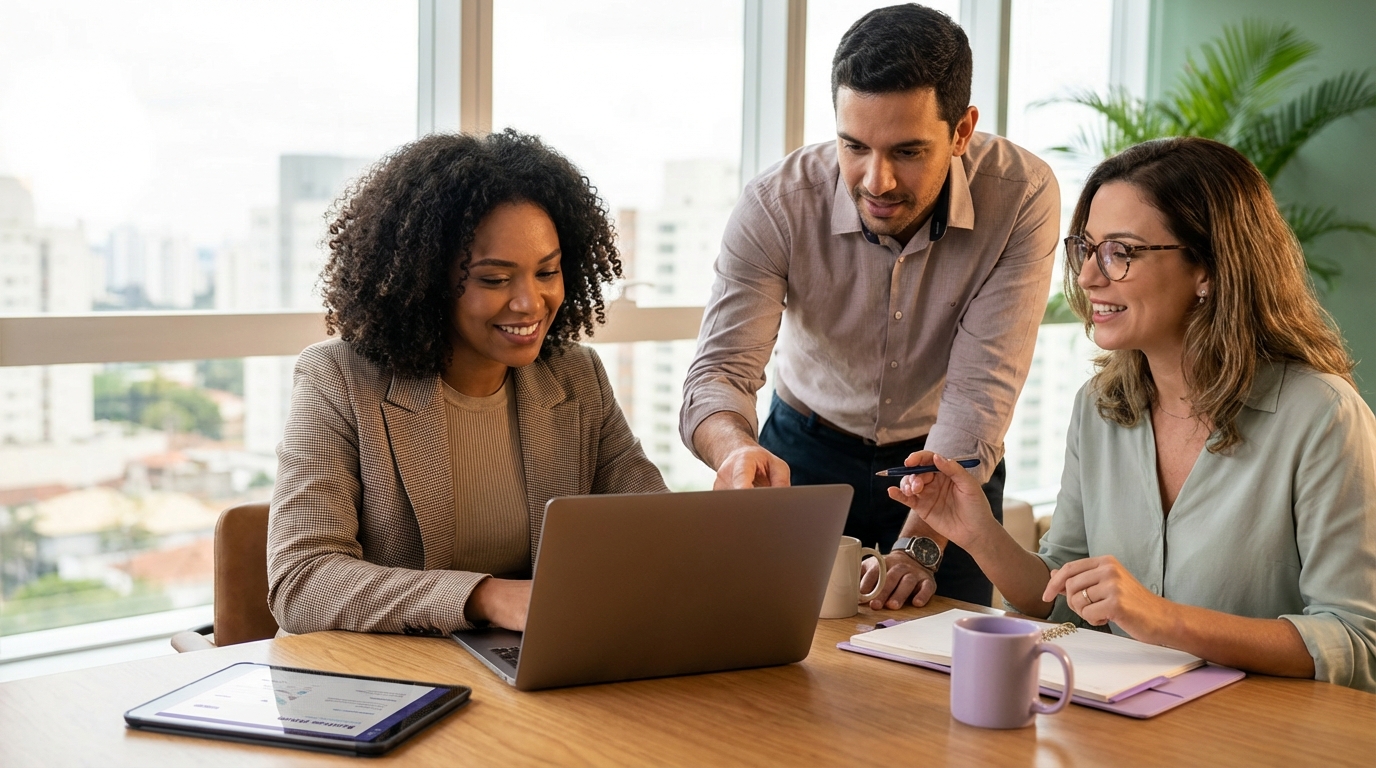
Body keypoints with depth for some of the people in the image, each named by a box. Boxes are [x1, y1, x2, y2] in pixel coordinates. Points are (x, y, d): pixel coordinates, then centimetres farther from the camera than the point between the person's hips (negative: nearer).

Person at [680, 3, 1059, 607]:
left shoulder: (1021, 197, -24)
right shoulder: (776, 205, -23)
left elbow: (981, 390, -24)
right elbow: (720, 370, -26)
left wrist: (918, 545, -33)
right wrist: (736, 449, -49)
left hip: (950, 463, 0)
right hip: (807, 452, 0)